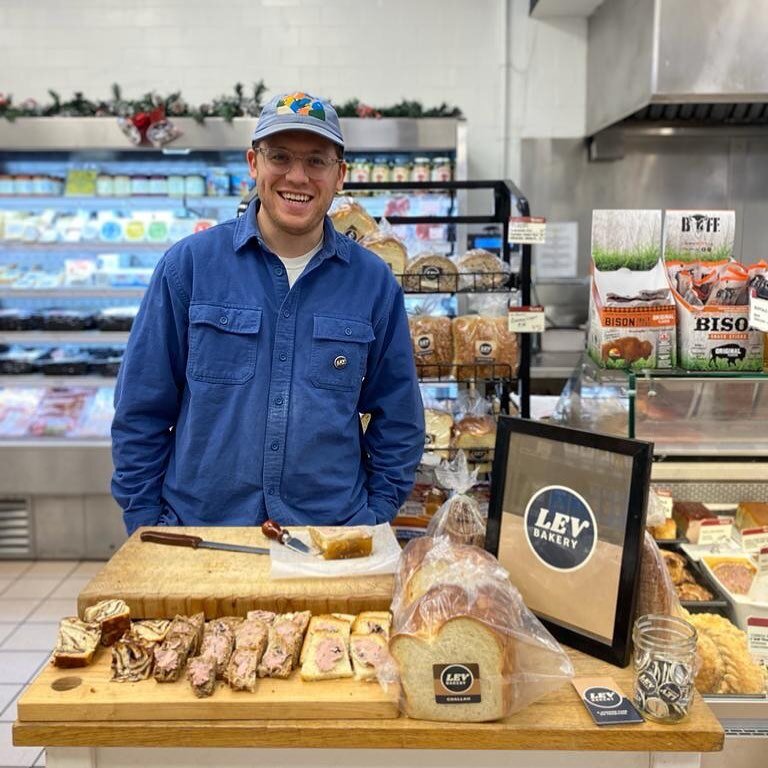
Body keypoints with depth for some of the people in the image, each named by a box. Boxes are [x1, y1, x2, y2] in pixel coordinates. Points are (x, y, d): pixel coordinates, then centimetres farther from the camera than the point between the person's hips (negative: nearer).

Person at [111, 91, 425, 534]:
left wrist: (373, 521, 0)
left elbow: (398, 423, 5)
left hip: (333, 538, 1)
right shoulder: (189, 264, -5)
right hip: (197, 531, 0)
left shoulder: (374, 281, -1)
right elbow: (142, 411, -1)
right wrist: (146, 525, -2)